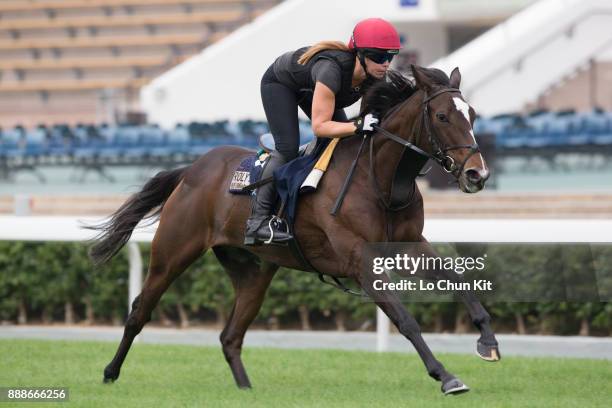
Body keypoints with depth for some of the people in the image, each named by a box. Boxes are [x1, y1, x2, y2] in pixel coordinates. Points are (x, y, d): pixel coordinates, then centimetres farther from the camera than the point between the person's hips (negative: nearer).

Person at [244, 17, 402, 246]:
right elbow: (319, 126, -46)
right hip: (280, 83, -7)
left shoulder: (377, 77, -26)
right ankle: (258, 221, -21)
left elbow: (377, 112, -9)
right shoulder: (332, 70, -46)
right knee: (288, 148, -20)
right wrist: (357, 126, -58)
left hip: (310, 87, 7)